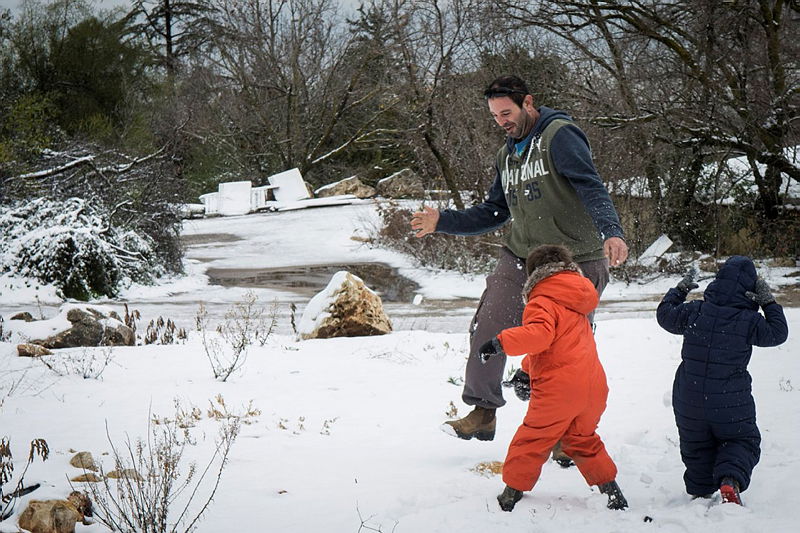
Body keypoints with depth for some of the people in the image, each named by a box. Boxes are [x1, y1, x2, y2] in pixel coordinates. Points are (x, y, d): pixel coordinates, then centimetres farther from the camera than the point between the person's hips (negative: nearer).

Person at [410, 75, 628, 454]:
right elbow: (494, 213, 23)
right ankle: (483, 412, 8)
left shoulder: (560, 135, -9)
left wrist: (611, 232, -37)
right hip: (520, 259, 6)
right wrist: (443, 221, 14)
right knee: (486, 329, -8)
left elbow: (591, 188, -21)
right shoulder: (506, 155, 15)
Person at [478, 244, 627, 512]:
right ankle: (615, 496, 21)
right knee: (582, 440, 23)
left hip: (559, 389, -8)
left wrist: (501, 342, -28)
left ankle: (511, 495, 10)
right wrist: (529, 368, 36)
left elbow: (540, 333, -27)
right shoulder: (576, 304, 23)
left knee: (531, 440, 5)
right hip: (594, 387, 8)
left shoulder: (542, 302, -6)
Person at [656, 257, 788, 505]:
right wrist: (769, 303, 3)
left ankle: (700, 490, 25)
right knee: (743, 441, 13)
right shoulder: (748, 321, -15)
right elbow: (778, 333, -1)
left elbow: (665, 314, 9)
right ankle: (731, 480, -13)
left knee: (697, 447, 22)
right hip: (731, 402, -3)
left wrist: (679, 290, 21)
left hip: (689, 400, 3)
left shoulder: (694, 312, -7)